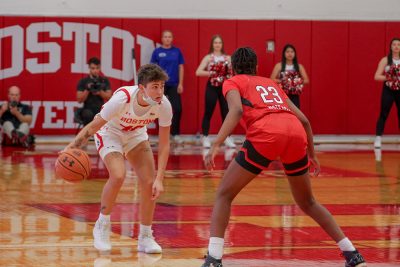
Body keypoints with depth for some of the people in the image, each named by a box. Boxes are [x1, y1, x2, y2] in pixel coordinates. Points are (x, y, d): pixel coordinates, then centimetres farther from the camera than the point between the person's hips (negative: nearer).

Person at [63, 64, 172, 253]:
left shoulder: (163, 105, -26)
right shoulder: (122, 99, -38)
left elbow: (164, 144, -17)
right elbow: (93, 127, -29)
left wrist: (159, 179, -23)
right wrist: (69, 149, -40)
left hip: (136, 134, 4)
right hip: (110, 132, -4)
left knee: (149, 182, -10)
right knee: (118, 176, -27)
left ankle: (145, 238, 6)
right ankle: (102, 226, -3)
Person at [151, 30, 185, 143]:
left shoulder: (177, 51, 6)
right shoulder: (157, 52, 2)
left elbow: (180, 67, 7)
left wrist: (180, 84, 1)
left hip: (174, 85, 1)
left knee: (177, 109, -6)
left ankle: (175, 134, 4)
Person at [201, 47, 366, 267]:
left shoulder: (233, 83, 20)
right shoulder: (271, 84, 35)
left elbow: (237, 110, -3)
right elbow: (304, 120, 28)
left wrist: (215, 146, -10)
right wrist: (311, 154, 39)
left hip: (266, 135, -5)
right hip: (296, 133, 5)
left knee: (224, 194, 9)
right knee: (307, 202, 25)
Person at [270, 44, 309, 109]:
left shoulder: (299, 66, 8)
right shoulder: (279, 66, 2)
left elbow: (306, 80, 4)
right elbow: (272, 79, -4)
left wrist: (299, 81, -13)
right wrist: (281, 81, -18)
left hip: (295, 96, 2)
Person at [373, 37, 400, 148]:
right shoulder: (385, 60, -3)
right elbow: (377, 76, -8)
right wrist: (389, 78, -21)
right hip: (388, 90, -3)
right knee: (383, 115, -4)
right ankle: (378, 139, -4)